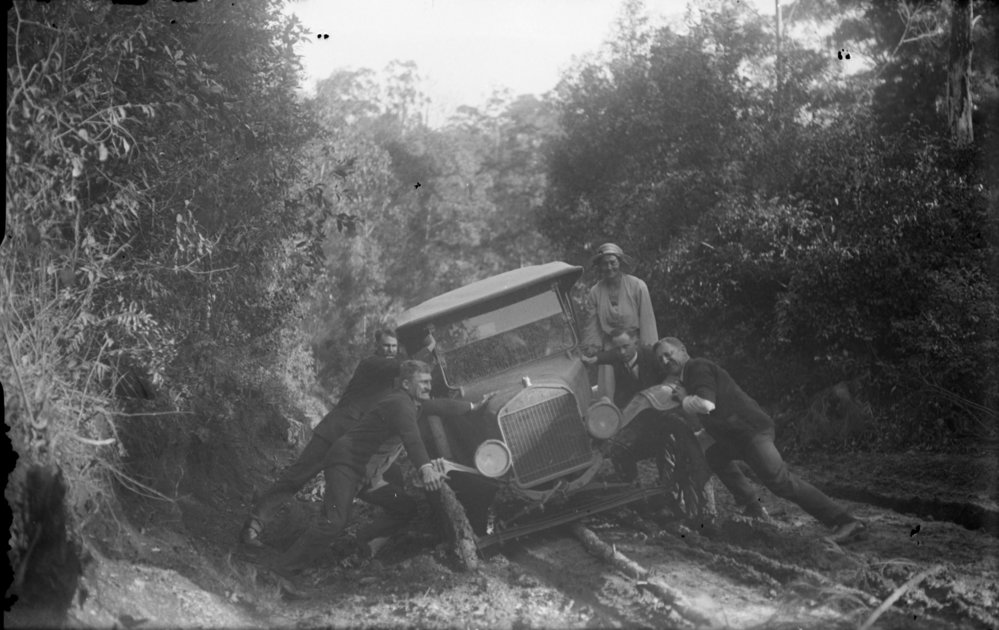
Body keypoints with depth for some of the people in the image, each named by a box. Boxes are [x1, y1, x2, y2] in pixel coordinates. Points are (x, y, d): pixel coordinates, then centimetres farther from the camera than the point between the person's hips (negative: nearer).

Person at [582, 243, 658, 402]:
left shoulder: (637, 286, -5)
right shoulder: (595, 292, 3)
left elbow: (647, 320, -4)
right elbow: (592, 324, 5)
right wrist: (591, 350, -3)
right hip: (609, 349, 2)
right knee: (608, 395, -3)